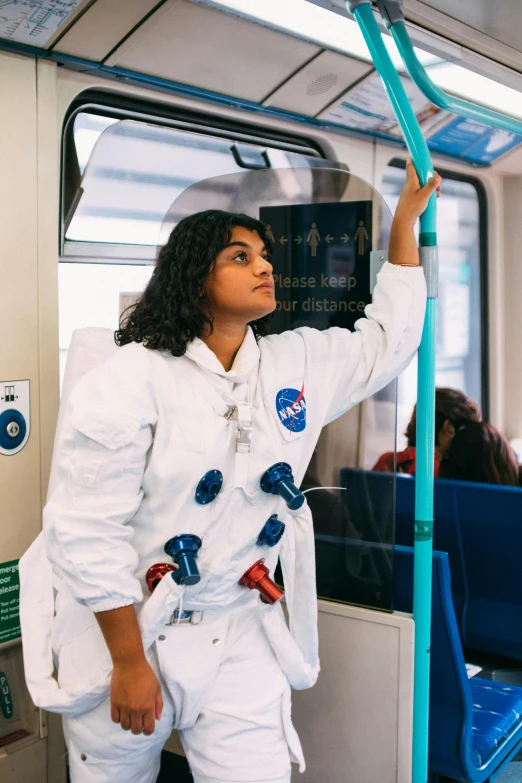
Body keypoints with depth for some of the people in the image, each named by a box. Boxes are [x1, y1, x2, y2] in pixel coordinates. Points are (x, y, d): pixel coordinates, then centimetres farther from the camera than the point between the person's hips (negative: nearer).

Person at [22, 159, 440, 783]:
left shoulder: (298, 364, 4)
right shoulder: (127, 380, -14)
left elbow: (388, 338, 17)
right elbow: (87, 532, -15)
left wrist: (406, 220, 14)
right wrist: (128, 660, -13)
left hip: (238, 637, 4)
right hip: (122, 634, -3)